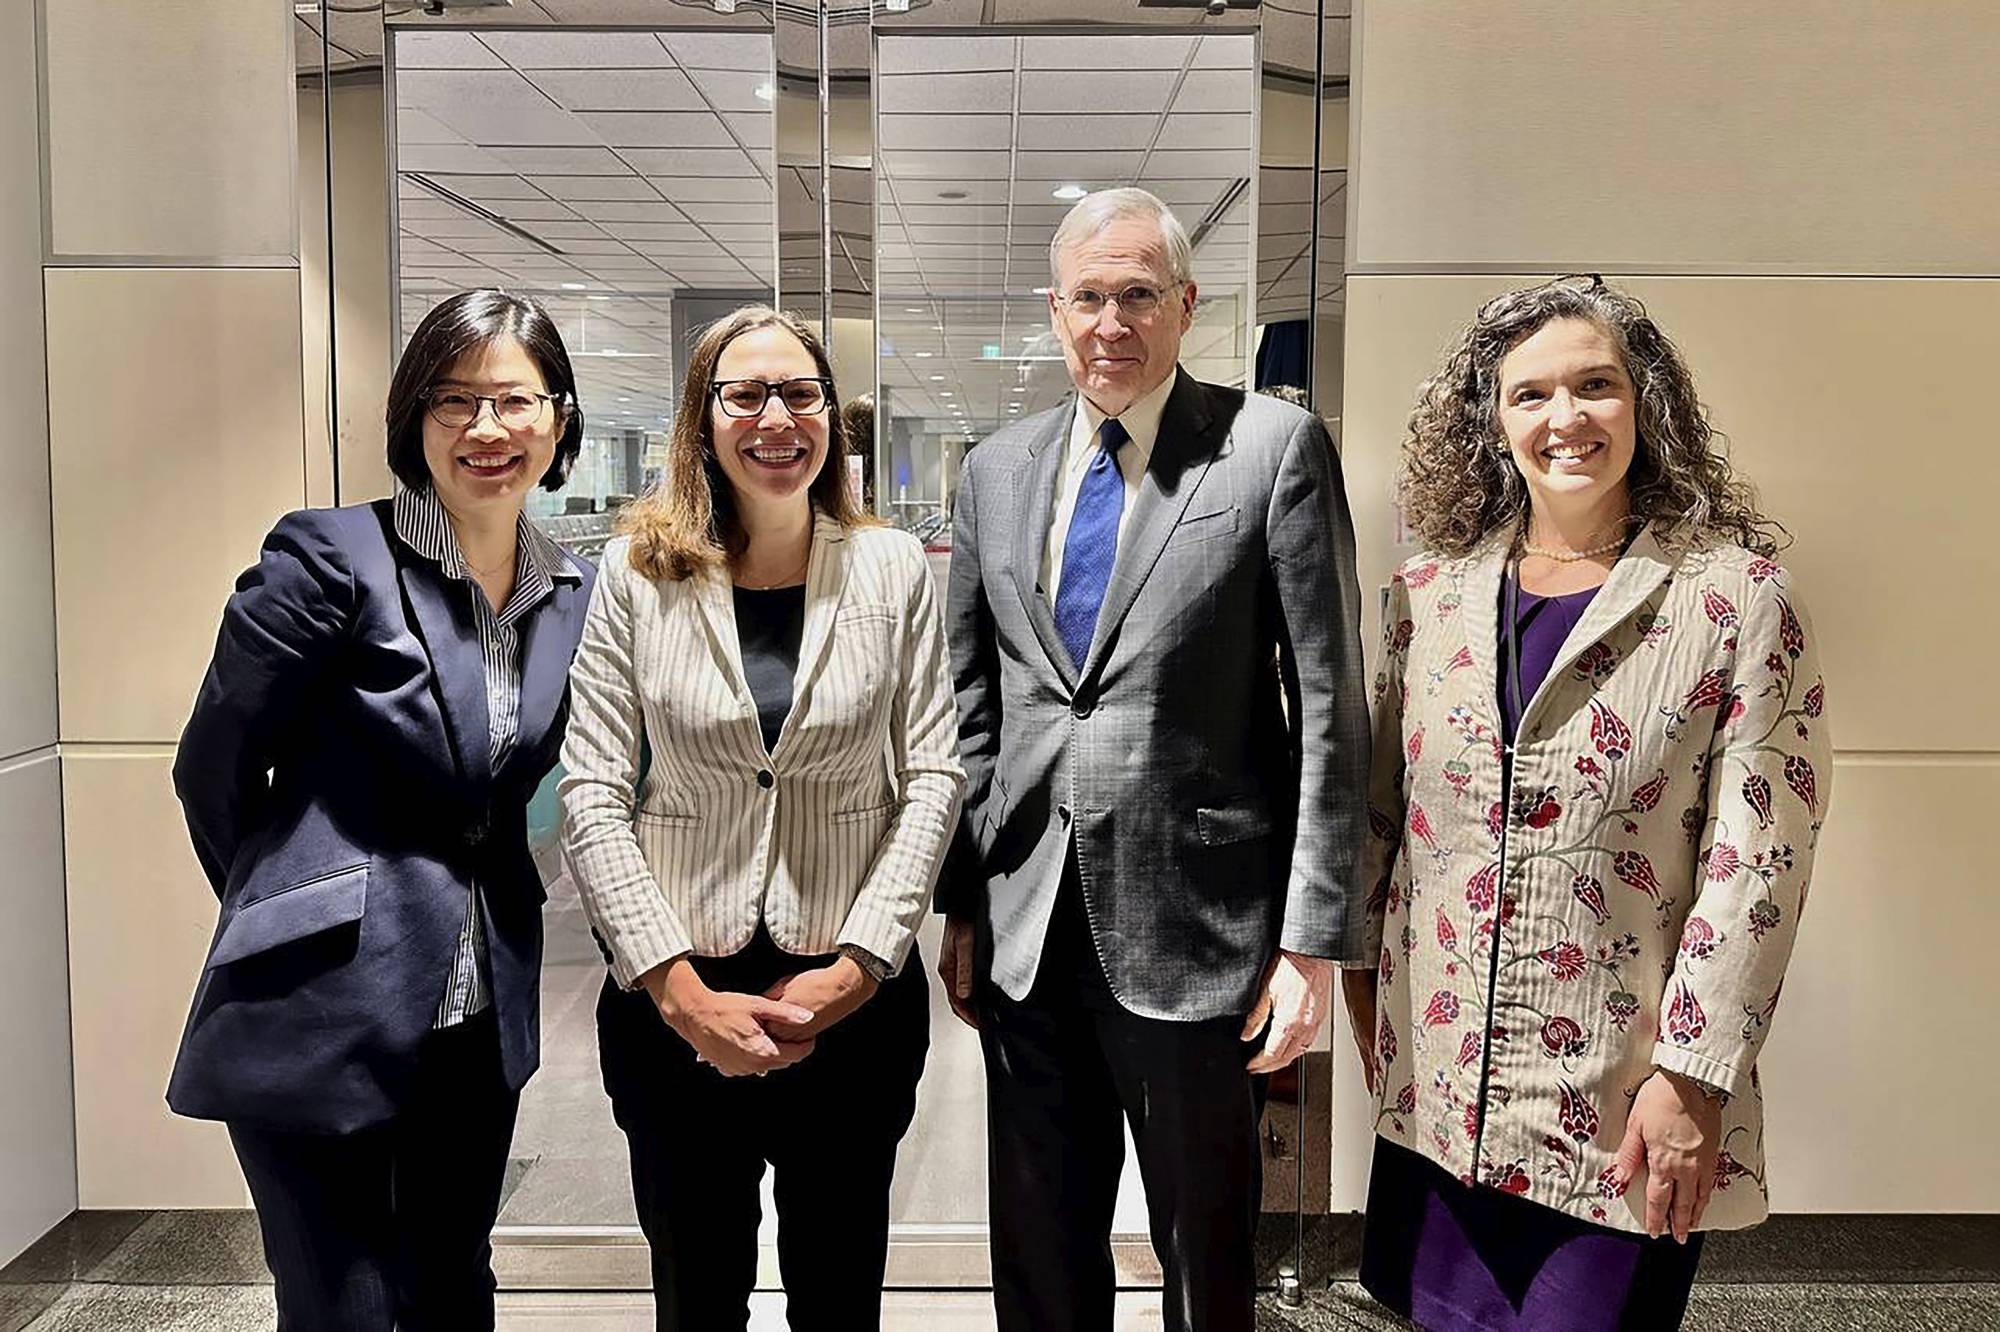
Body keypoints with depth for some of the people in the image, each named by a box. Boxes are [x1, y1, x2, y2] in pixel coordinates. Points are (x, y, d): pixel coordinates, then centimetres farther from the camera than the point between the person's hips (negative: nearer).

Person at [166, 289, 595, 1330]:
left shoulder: (572, 595, 3)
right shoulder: (331, 560, -14)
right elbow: (213, 768, -5)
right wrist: (285, 908, 7)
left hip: (480, 1014, 5)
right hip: (325, 1017, -5)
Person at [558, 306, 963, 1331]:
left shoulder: (895, 570, 1)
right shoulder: (637, 574, -2)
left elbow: (931, 778, -2)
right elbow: (592, 796, -5)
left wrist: (858, 965, -11)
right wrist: (682, 993, -12)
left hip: (857, 1004, 1)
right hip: (672, 1007, 0)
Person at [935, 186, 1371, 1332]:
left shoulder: (1276, 447, -5)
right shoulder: (996, 471, 9)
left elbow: (1330, 709, -7)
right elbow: (973, 706, 12)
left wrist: (1312, 939, -10)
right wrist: (961, 904, 10)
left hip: (1195, 934, -4)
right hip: (1026, 931, 4)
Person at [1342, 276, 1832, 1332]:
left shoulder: (1738, 598, -5)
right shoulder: (1431, 592, 5)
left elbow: (1759, 859, -9)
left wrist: (1691, 1077, -12)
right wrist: (1360, 973, 12)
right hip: (1438, 1086, 3)